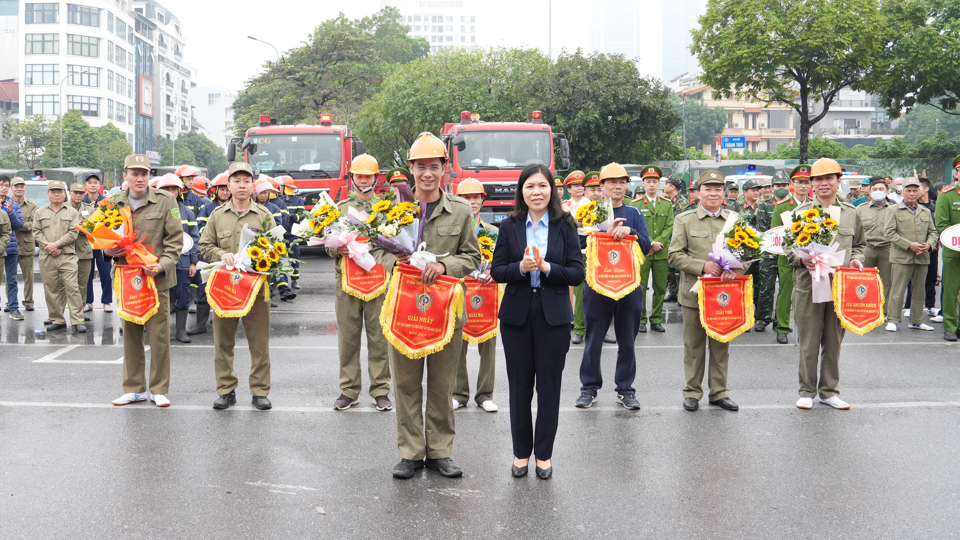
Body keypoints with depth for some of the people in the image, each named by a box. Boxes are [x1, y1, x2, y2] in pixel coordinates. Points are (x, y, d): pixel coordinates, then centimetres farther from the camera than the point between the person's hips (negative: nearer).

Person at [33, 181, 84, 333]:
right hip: (46, 258, 3)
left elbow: (73, 233, -2)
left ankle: (77, 321, -9)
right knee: (50, 289, 4)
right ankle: (57, 320, 14)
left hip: (67, 256, -2)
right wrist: (48, 247, -8)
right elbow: (37, 232, 6)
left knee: (72, 288, -9)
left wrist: (56, 244, -12)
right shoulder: (40, 212, 14)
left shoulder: (72, 212, 8)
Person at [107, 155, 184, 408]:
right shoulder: (114, 203, 10)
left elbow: (175, 239, -3)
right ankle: (134, 388, 21)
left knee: (159, 336, 0)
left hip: (156, 278, -4)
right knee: (130, 334, 10)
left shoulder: (165, 201, -1)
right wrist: (108, 250, -1)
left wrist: (162, 265, -17)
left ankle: (159, 389, 11)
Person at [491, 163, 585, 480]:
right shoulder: (509, 226, 3)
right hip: (516, 315, 1)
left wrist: (546, 267, -17)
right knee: (519, 385, 8)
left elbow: (578, 274, -3)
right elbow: (496, 271, 0)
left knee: (549, 385, 5)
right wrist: (521, 267, -18)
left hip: (553, 316, -1)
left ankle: (544, 454, 18)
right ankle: (521, 452, 22)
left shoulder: (565, 226, 1)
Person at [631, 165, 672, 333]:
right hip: (642, 252, -2)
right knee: (640, 288, -1)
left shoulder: (667, 204, 11)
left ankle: (656, 320, 13)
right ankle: (641, 320, 7)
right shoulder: (636, 204, 3)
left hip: (662, 253, 3)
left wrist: (658, 243, -10)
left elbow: (669, 227, 3)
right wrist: (650, 244, -13)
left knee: (661, 287, 4)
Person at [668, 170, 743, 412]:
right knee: (694, 344, 5)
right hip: (694, 292, -2)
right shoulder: (684, 220, 4)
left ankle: (719, 392, 19)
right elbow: (675, 255, -1)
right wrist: (702, 266, -15)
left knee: (721, 344, 8)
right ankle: (692, 392, 16)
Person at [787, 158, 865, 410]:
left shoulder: (851, 213, 11)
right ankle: (807, 391, 14)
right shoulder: (801, 212, 3)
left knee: (834, 341, 9)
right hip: (808, 284, -2)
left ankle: (829, 391, 20)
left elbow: (860, 244, 21)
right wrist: (801, 259, -13)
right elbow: (787, 246, 6)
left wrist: (856, 259, 1)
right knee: (809, 342, 2)